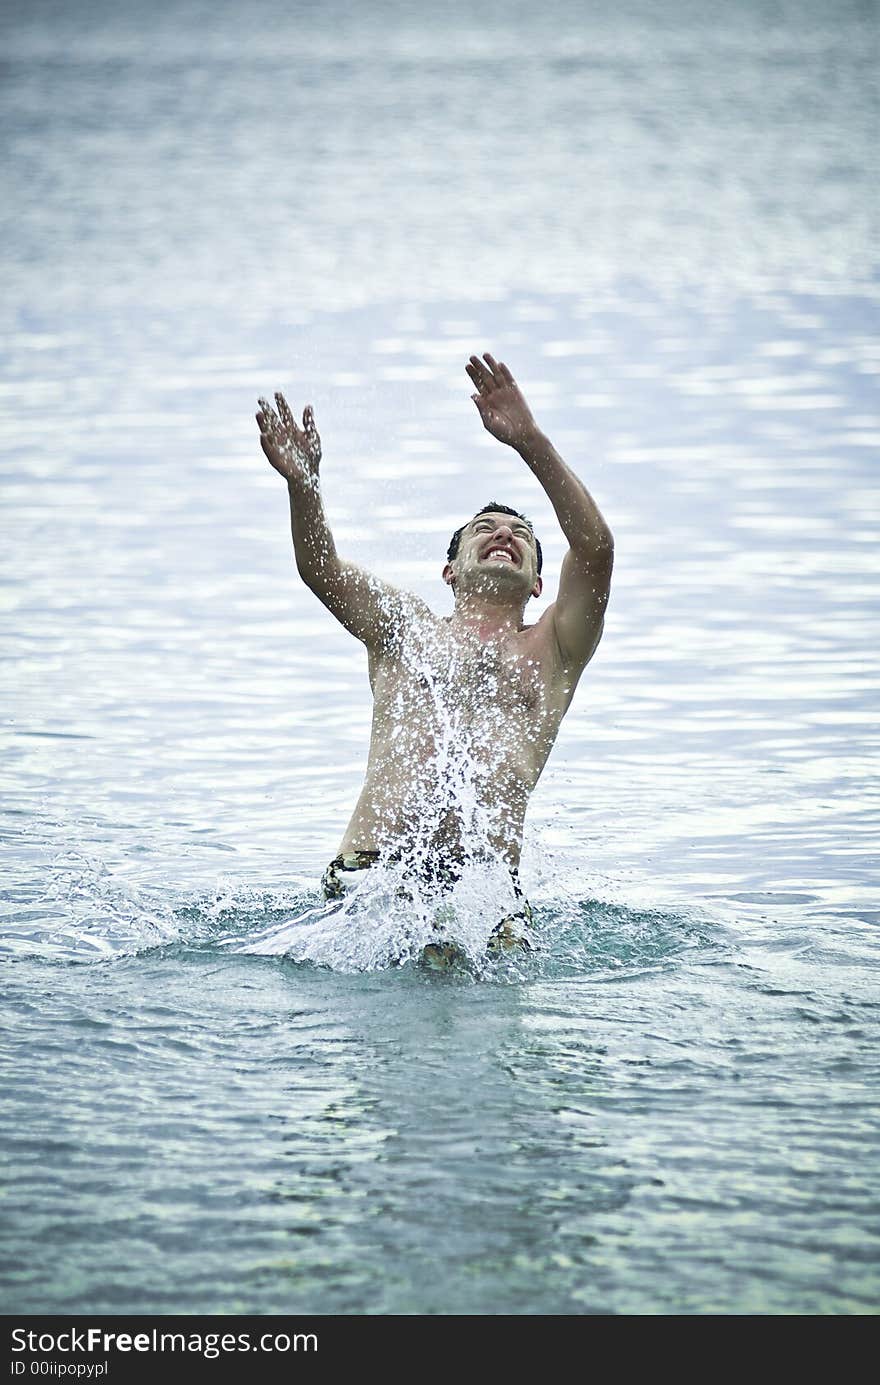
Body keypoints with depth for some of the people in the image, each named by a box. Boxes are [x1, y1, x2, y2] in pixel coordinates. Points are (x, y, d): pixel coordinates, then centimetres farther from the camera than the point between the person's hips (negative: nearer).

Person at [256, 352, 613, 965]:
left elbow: (595, 547, 5)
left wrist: (531, 442, -7)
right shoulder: (404, 628, 27)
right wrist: (302, 483, -10)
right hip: (372, 866, -1)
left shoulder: (552, 650, 22)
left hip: (484, 878, 1)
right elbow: (320, 566, 10)